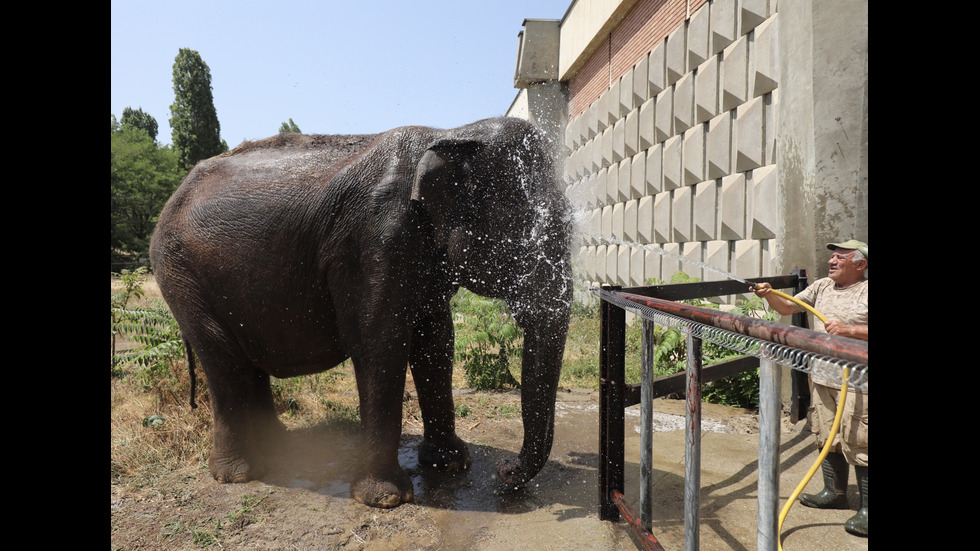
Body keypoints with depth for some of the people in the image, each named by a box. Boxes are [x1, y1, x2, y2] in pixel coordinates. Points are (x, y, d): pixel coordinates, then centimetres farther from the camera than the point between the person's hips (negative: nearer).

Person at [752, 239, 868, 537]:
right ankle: (835, 492, 32)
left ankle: (866, 508, 10)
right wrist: (769, 295, -5)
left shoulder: (865, 292, -9)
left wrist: (848, 330, -25)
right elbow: (787, 308, 12)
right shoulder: (822, 286, 10)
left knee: (857, 444, -4)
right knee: (827, 439, 16)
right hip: (822, 378, 7)